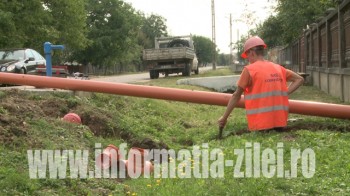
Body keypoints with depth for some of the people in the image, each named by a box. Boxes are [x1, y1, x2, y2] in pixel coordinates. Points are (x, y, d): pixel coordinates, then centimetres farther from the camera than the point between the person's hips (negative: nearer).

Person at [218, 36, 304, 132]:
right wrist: (284, 93, 11)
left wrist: (224, 117, 5)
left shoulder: (249, 69, -7)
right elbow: (299, 79, 18)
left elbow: (236, 96, -3)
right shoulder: (278, 68, 10)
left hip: (261, 125, -6)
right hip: (280, 122, 6)